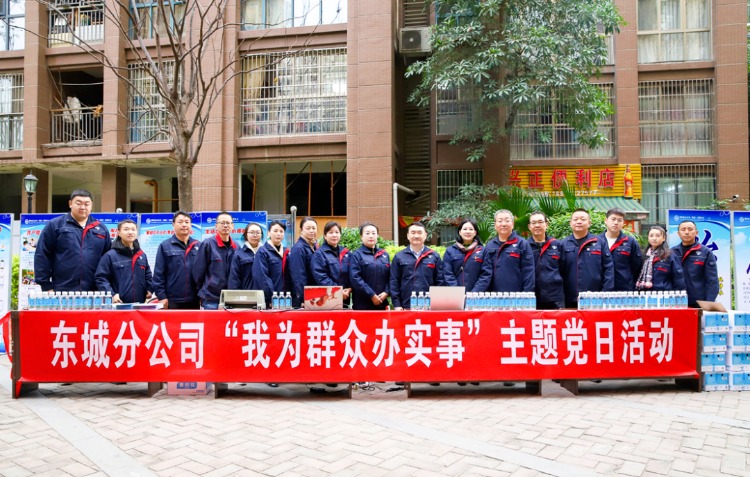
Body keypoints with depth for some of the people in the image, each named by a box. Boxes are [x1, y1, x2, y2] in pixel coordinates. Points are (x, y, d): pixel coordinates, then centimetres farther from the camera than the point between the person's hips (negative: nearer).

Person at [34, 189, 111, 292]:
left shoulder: (101, 229, 14)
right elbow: (42, 256, 1)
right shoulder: (55, 225, 4)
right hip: (62, 292, -3)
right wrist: (46, 286, -5)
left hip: (93, 294, 3)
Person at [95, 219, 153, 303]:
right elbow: (101, 278, -7)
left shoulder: (142, 255, 15)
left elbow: (147, 275, 24)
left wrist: (149, 289, 8)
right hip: (118, 305, -5)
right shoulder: (110, 255, -4)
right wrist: (111, 294, -18)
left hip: (139, 304, 5)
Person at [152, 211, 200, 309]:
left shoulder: (198, 246, 8)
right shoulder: (165, 246, 0)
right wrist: (161, 296, -7)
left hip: (194, 301, 3)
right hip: (173, 301, -3)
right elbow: (158, 274, -1)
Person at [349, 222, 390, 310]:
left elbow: (390, 276, 12)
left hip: (381, 304, 5)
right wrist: (372, 295, -15)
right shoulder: (356, 255, -2)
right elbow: (355, 278, -12)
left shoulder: (385, 254, 14)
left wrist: (386, 292, -5)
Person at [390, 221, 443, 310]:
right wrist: (397, 305, -3)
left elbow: (439, 282, 7)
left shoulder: (434, 256, 7)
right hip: (406, 307, -1)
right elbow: (394, 282, 4)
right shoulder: (399, 257, 5)